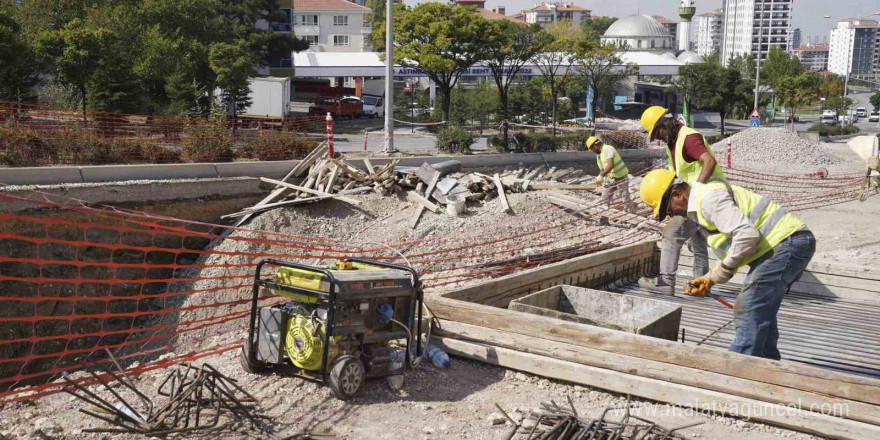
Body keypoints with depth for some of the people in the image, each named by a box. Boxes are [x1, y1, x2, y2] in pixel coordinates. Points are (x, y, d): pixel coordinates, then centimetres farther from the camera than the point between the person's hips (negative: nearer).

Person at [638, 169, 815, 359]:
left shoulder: (708, 198, -15)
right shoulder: (701, 203, 20)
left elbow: (747, 235, -26)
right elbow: (732, 248, 25)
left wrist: (720, 272, -13)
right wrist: (710, 279, 12)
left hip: (787, 242, -11)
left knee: (750, 313, -11)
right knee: (760, 312, 20)